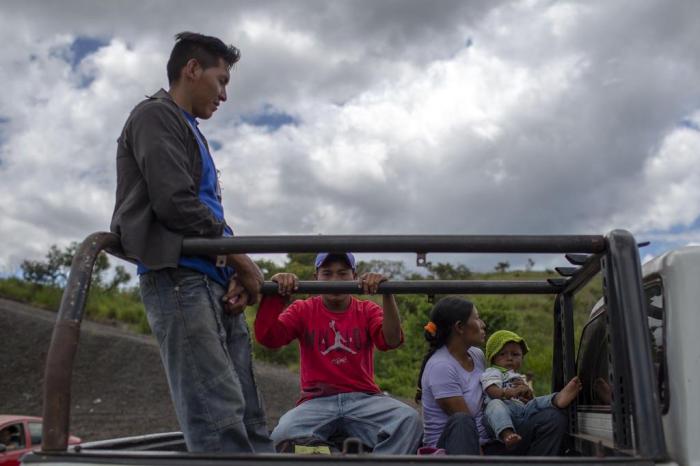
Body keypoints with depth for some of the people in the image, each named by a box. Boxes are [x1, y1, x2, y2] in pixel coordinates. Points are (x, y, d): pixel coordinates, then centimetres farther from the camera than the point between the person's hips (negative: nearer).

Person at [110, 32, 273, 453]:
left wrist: (236, 273, 5)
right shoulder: (155, 115, 2)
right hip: (179, 277, -9)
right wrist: (243, 262, -4)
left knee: (249, 418, 4)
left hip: (215, 283, 9)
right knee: (219, 421, -17)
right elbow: (176, 204, -12)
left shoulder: (191, 132, 29)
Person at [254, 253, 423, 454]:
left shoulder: (368, 310, 10)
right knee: (284, 434, -33)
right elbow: (267, 337, -5)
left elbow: (391, 340, -9)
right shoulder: (302, 310, 10)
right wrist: (274, 294, -19)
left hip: (363, 400, 1)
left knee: (409, 419, -29)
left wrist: (387, 294, -23)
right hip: (317, 402, 0)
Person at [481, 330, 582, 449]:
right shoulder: (491, 373, 19)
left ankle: (558, 399, -51)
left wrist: (528, 393, 5)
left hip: (522, 408, 6)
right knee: (495, 404, -37)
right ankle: (507, 434, -62)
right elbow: (493, 393, -3)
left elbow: (528, 401, 29)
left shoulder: (521, 379, 38)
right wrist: (511, 392, -22)